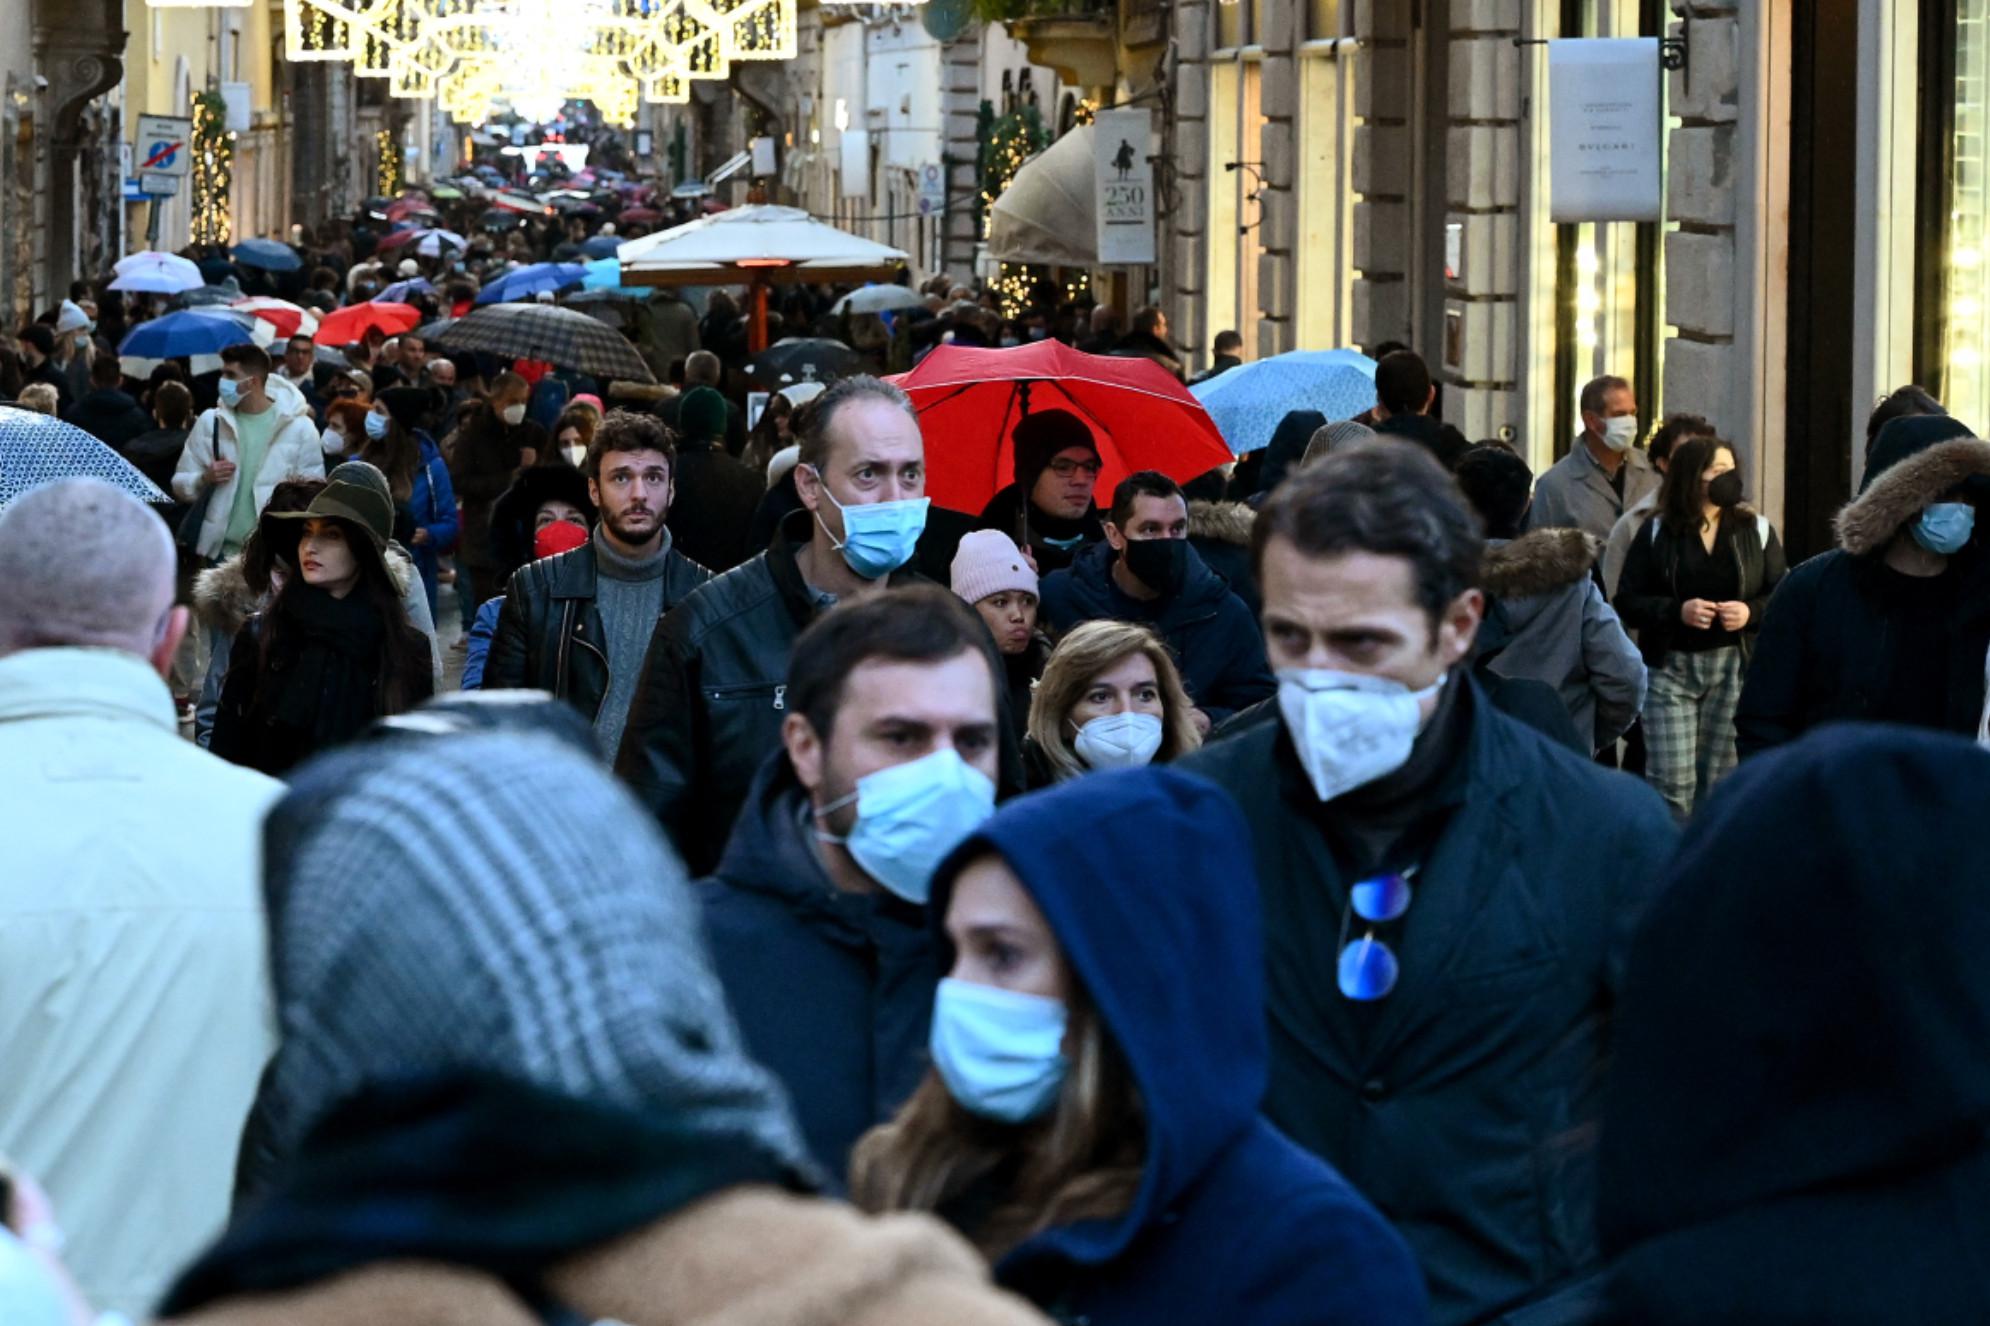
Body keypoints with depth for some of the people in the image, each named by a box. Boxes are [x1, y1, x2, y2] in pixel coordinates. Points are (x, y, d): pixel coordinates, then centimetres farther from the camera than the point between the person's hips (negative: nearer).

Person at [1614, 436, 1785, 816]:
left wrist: (1751, 612, -15)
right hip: (1671, 667, -1)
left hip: (1734, 667, 1)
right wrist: (1677, 611, -15)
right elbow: (1628, 601, 1)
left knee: (1722, 779, 3)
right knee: (1671, 781, -6)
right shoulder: (1656, 532, 4)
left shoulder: (1756, 529, 6)